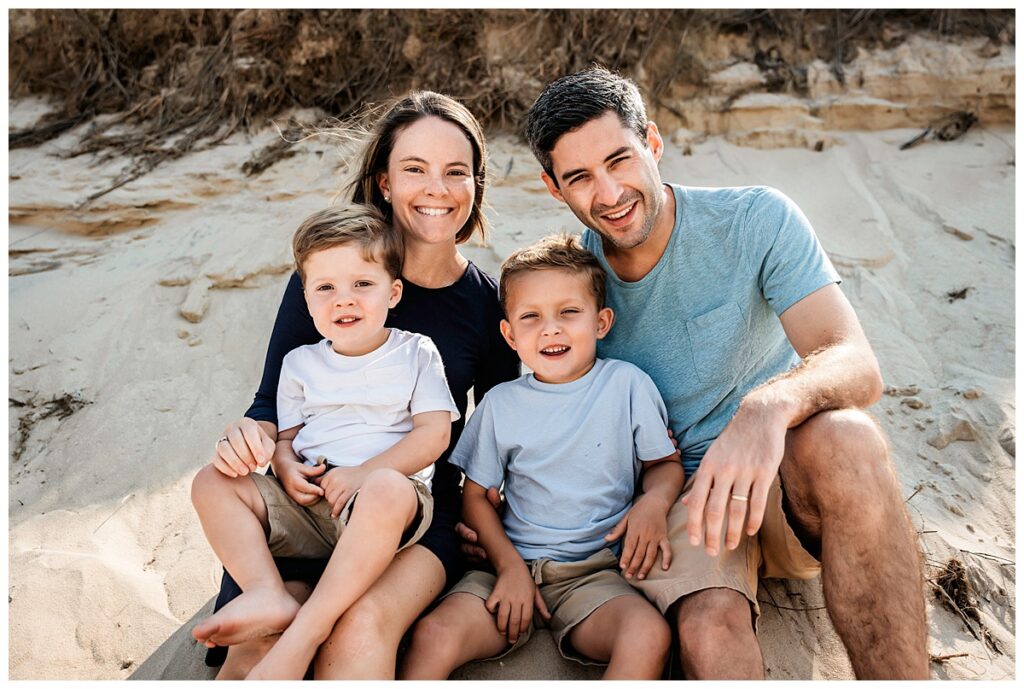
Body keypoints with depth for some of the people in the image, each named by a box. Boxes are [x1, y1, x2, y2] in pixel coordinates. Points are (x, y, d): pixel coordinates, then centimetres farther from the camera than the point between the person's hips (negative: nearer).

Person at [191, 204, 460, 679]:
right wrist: (287, 468, -8)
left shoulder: (416, 353, 5)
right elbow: (286, 435, 17)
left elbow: (434, 433, -5)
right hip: (306, 505, 5)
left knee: (387, 490, -39)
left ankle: (304, 635, -37)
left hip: (388, 497, -4)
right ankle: (268, 594, -28)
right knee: (212, 481, -10)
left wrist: (362, 474, -14)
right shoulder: (301, 363, 16)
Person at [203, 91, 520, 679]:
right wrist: (255, 436, -18)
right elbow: (272, 402, 4)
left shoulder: (489, 301, 2)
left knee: (362, 626, -29)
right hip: (306, 499, 0)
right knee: (259, 647, -24)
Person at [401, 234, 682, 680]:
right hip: (514, 564, 1)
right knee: (434, 634, -23)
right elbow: (475, 494, 9)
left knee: (649, 634, -30)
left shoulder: (627, 384, 0)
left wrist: (654, 502, -14)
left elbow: (666, 463, 9)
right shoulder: (501, 404, 4)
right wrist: (509, 565, -6)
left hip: (595, 572, -1)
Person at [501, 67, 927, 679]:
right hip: (675, 498, 0)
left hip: (786, 480, 1)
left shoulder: (757, 220, -8)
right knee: (709, 625, -34)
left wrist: (769, 405, -42)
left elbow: (858, 366, -18)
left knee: (842, 438, -35)